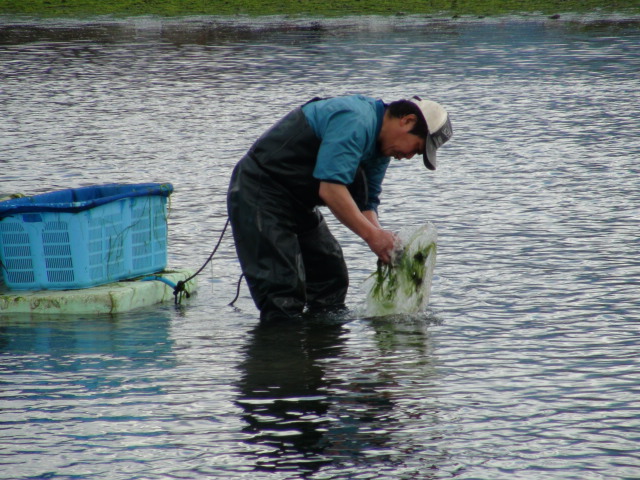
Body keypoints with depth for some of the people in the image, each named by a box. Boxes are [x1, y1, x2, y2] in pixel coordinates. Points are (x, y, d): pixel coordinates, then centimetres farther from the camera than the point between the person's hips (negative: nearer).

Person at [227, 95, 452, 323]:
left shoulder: (381, 144, 8)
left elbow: (365, 204, 8)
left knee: (332, 278, 9)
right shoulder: (354, 122, -25)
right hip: (259, 194, -11)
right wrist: (372, 235, -29)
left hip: (296, 202, 11)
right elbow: (330, 189, -32)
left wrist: (385, 243, -10)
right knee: (283, 294, -16)